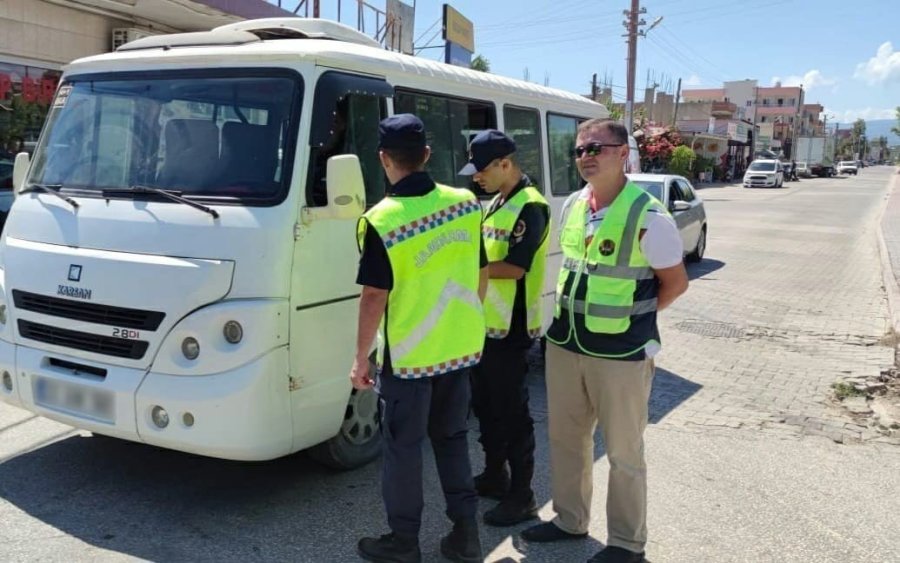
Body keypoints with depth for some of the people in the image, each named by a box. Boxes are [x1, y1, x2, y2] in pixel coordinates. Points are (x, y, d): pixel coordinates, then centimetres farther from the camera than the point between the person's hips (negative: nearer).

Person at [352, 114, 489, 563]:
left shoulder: (381, 220, -18)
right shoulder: (466, 203, -2)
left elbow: (374, 296, -17)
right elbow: (482, 274, 6)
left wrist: (361, 358, -6)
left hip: (409, 356, -5)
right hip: (461, 348, 5)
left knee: (403, 447, 10)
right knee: (452, 437, 19)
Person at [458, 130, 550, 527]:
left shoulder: (530, 207, -16)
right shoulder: (498, 203, 14)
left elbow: (514, 268, -22)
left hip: (510, 329, -10)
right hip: (486, 324, 10)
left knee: (512, 412, -1)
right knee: (485, 405, 19)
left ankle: (522, 496, 11)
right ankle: (495, 476, 34)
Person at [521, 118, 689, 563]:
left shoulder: (648, 217, -16)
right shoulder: (571, 206, 4)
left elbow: (675, 282, -6)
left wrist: (630, 318, -4)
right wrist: (571, 314, 9)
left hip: (621, 352, -6)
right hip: (564, 344, 7)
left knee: (623, 451, 8)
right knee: (565, 437, 18)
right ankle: (570, 519, 37)